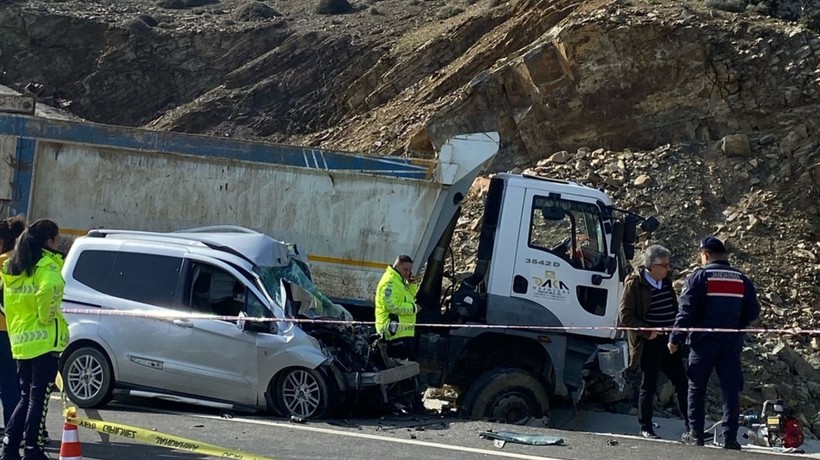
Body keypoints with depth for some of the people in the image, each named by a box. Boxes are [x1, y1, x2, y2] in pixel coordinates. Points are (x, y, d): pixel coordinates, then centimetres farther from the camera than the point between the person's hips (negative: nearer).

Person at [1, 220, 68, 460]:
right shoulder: (47, 265, -11)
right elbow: (48, 290, -31)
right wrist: (47, 316, -15)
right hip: (44, 340, -7)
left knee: (26, 397, 16)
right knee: (39, 399, 0)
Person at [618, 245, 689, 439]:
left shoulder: (666, 281, 9)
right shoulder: (634, 284, -11)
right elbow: (625, 315, -12)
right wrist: (646, 331, -17)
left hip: (669, 341, 6)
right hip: (649, 343, -6)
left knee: (681, 383, 8)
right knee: (649, 386, 2)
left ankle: (691, 426, 17)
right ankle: (645, 428, 12)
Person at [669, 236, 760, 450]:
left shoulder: (699, 277, -5)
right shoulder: (741, 279, 8)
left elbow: (686, 311, -10)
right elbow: (753, 312, 10)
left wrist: (675, 338, -5)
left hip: (703, 341, -3)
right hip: (732, 342, 3)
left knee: (697, 387, 7)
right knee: (730, 388, 4)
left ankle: (696, 434, 8)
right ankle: (730, 436, -1)